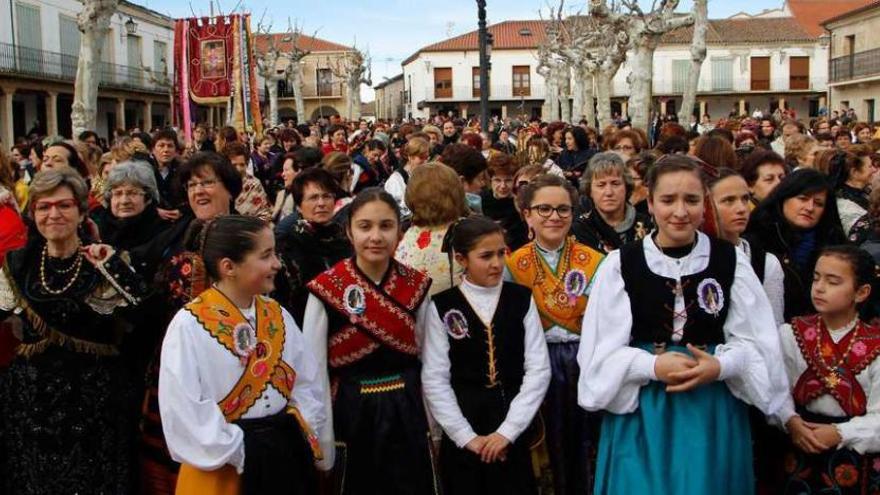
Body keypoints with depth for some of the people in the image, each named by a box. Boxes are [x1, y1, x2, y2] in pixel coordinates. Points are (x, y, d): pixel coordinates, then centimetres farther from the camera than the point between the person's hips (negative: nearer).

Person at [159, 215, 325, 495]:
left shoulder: (278, 315, 5)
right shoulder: (190, 325, -14)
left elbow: (307, 382, 8)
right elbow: (184, 409, -18)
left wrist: (303, 435, -3)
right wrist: (237, 454, -15)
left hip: (286, 455, 6)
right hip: (224, 469, -5)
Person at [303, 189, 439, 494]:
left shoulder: (417, 286, -3)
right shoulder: (326, 289, -12)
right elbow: (314, 373, -8)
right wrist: (324, 445, -7)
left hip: (407, 416, 2)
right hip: (352, 417, -2)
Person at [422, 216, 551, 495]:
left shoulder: (522, 300, 0)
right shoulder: (442, 307, -4)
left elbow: (539, 370, -3)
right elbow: (434, 380, -5)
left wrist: (508, 430, -9)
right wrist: (467, 436, -9)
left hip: (513, 434, 1)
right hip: (461, 436, -1)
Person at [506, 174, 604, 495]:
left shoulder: (594, 261, -2)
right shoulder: (513, 265, -2)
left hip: (585, 361, 0)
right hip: (540, 363, 0)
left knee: (586, 446, 7)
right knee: (551, 447, 10)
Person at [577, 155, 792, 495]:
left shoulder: (731, 261, 0)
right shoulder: (620, 265, -4)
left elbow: (758, 341, 1)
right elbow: (601, 350, -5)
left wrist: (721, 366, -18)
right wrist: (653, 366, -20)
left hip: (714, 411, 1)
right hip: (641, 411, -1)